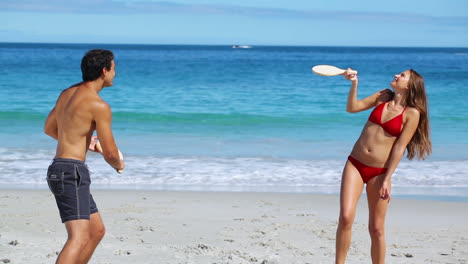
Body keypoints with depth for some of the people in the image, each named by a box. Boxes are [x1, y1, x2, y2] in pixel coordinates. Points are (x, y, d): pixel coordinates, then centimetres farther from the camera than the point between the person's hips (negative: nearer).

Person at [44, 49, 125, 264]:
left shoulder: (67, 94, 12)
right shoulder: (99, 106, -14)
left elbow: (49, 129, 26)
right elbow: (110, 153, -11)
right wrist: (119, 165, 11)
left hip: (58, 169, 10)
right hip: (71, 172, -10)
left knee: (97, 231, 18)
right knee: (80, 238, -19)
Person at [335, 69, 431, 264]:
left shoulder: (412, 113, -7)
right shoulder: (384, 96, 7)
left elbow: (399, 148, -10)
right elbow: (352, 108, 7)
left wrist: (387, 179, -12)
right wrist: (354, 83, -6)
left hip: (379, 172, -3)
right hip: (355, 164, 3)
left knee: (376, 228, 2)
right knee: (346, 218, -13)